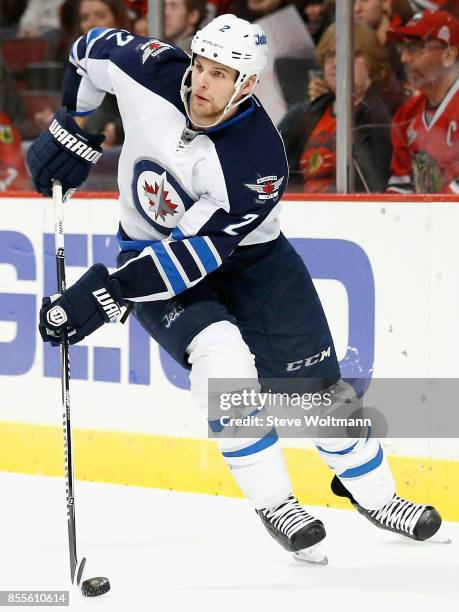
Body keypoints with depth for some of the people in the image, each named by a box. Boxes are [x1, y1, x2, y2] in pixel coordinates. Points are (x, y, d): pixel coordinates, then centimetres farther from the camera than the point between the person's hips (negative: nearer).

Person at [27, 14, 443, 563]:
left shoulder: (258, 162, -32)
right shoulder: (154, 72, -22)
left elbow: (199, 252, -34)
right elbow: (92, 50, 1)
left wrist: (107, 290, -38)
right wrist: (71, 132, -3)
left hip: (247, 256, -1)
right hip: (152, 250, 1)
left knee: (313, 379, -2)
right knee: (221, 358, -25)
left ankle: (372, 493, 23)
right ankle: (274, 504, -12)